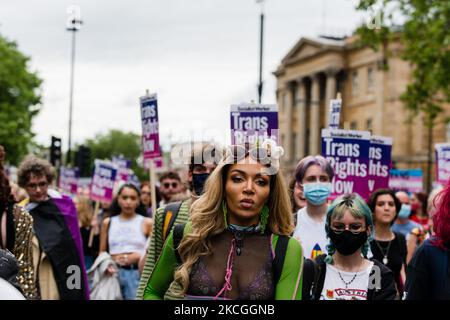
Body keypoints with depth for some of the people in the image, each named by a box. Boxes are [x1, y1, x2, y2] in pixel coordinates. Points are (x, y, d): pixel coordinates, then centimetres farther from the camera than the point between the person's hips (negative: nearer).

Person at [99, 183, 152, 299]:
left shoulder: (146, 223, 4)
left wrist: (139, 257, -13)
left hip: (137, 273, -3)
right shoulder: (108, 222, 13)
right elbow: (102, 252, 16)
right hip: (113, 273, 3)